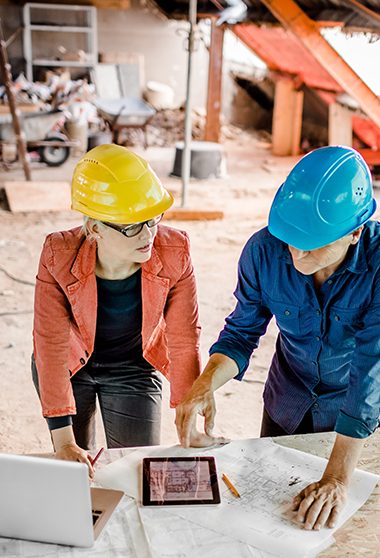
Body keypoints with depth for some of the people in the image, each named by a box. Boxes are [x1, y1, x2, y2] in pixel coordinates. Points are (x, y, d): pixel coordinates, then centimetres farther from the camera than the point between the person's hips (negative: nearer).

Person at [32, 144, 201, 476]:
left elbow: (184, 340, -20)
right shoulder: (59, 256, -30)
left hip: (134, 368, 1)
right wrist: (64, 441, -28)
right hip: (71, 365, 0)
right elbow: (51, 346, -27)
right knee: (75, 468, 15)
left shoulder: (174, 252, -28)